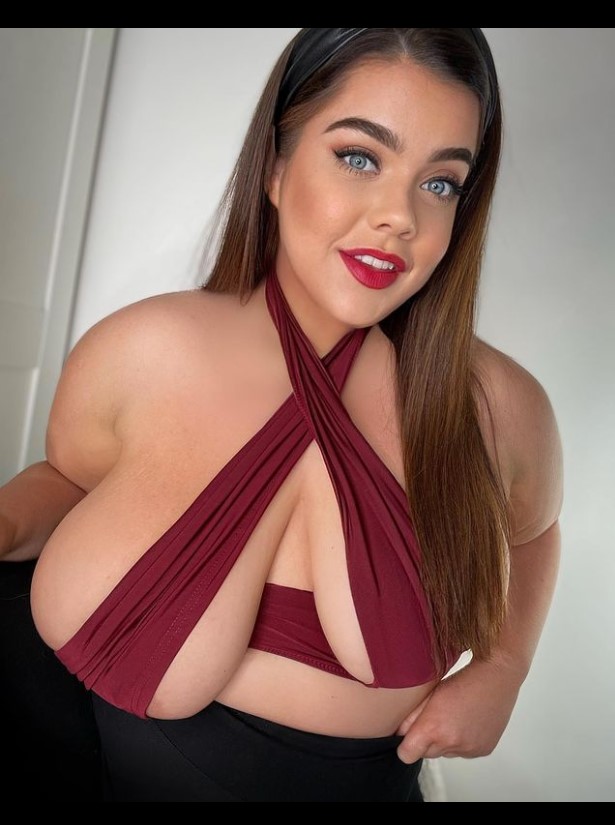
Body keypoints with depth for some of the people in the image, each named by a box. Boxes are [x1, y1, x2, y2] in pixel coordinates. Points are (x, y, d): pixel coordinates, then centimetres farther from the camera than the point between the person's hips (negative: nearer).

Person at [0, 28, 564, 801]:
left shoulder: (501, 408, -17)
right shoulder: (142, 353, -21)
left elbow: (529, 532, 6)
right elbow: (66, 476, 1)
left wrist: (503, 667, -8)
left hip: (361, 782, 2)